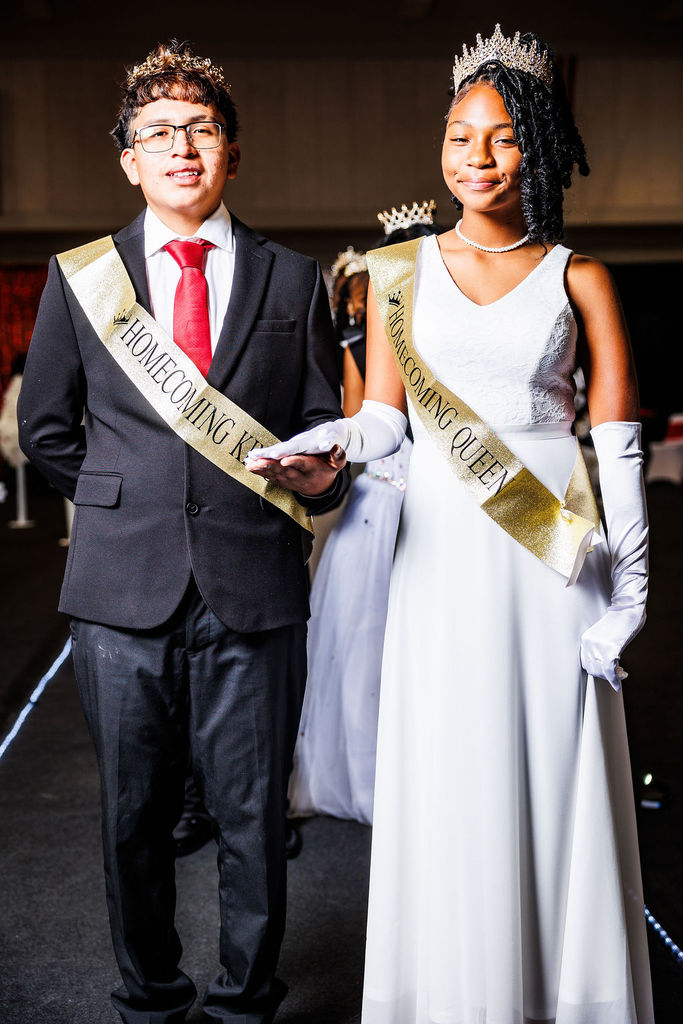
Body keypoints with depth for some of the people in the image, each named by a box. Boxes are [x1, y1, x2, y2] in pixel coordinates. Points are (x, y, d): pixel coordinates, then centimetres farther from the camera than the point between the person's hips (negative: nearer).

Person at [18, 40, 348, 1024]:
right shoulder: (80, 277, 8)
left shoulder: (294, 280, 8)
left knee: (254, 819, 8)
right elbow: (45, 428, 14)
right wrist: (126, 498, 9)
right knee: (133, 820, 11)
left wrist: (320, 474, -7)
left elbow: (323, 423, 11)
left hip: (255, 588, 0)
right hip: (123, 587, 1)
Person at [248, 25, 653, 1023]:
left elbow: (620, 445, 3)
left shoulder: (578, 280, 6)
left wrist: (629, 584, -4)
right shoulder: (400, 272, 10)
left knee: (556, 779, 3)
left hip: (551, 556, -1)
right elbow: (384, 415, 8)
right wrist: (327, 446, -14)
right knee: (448, 783, 4)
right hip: (441, 553, 1)